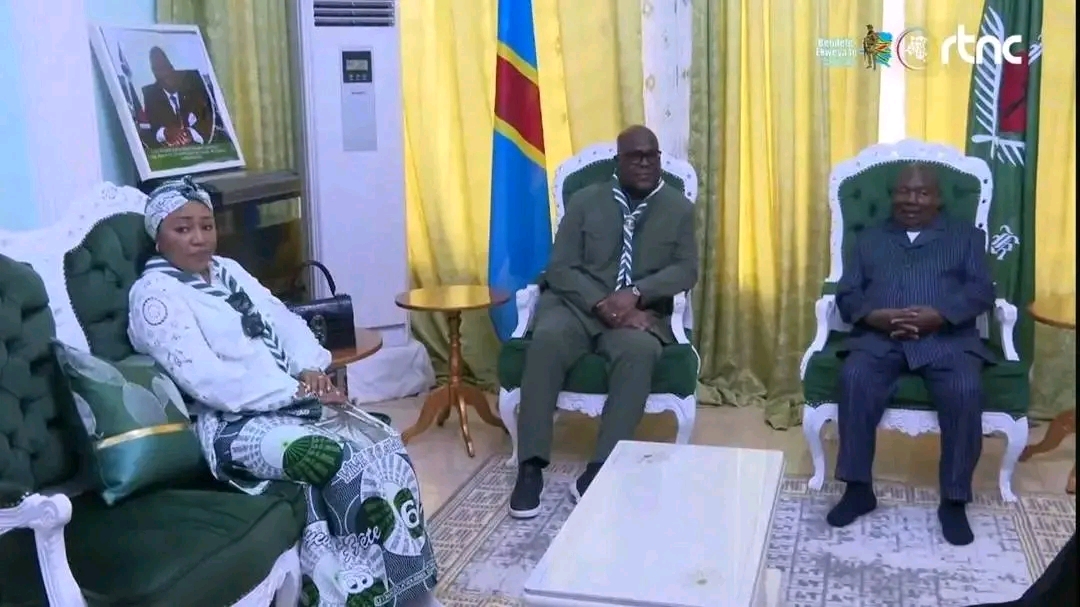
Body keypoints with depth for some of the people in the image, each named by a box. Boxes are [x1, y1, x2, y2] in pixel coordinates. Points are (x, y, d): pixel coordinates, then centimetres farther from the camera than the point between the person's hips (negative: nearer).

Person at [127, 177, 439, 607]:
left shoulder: (227, 270, 17)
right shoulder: (154, 293, -8)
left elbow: (285, 322, 14)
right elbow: (206, 381, -19)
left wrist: (311, 370, -8)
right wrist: (297, 390, -19)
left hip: (289, 401, 8)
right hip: (233, 424, -7)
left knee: (384, 444, -14)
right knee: (346, 465, -27)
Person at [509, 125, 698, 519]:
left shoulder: (679, 208, 11)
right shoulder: (585, 201, 9)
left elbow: (686, 271, 0)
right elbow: (560, 267, 0)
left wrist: (635, 294, -18)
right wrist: (603, 305, -17)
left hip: (640, 312, 0)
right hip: (577, 304, 0)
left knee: (639, 351, -35)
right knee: (547, 340, -33)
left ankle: (602, 469, -32)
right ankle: (531, 466, -29)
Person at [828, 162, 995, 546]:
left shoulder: (966, 236, 20)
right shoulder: (869, 239, 24)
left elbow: (982, 292, 5)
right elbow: (846, 295, 11)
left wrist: (939, 314, -14)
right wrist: (873, 315, -12)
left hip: (946, 337, -1)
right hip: (879, 337, 1)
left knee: (966, 391, -32)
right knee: (854, 379, -31)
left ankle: (954, 500, -17)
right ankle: (858, 489, -20)